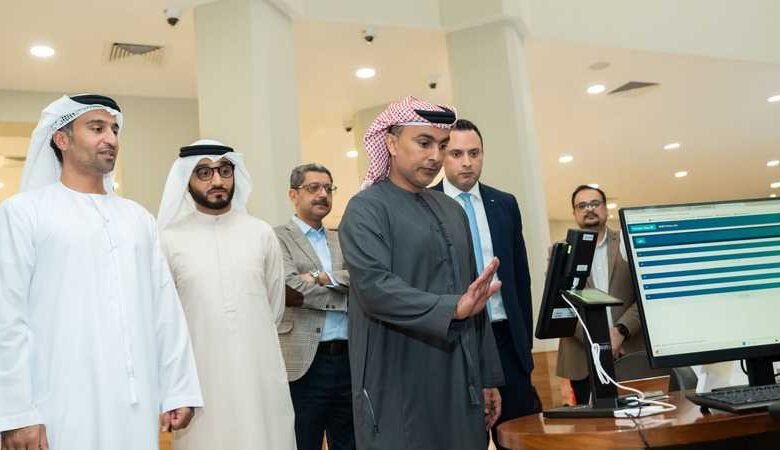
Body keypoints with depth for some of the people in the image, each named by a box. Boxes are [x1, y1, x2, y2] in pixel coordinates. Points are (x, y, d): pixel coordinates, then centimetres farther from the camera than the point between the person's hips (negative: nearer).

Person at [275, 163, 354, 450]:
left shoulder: (342, 241, 15)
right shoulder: (278, 238, -1)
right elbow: (292, 287, -15)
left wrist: (325, 277, -13)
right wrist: (346, 296, -6)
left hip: (350, 359, 5)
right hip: (305, 362, -5)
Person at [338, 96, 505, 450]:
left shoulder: (452, 210, 14)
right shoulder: (366, 209, -6)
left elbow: (473, 297, 14)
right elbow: (373, 286, -21)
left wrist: (488, 377, 13)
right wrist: (451, 309, -29)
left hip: (459, 384, 6)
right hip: (400, 390, -6)